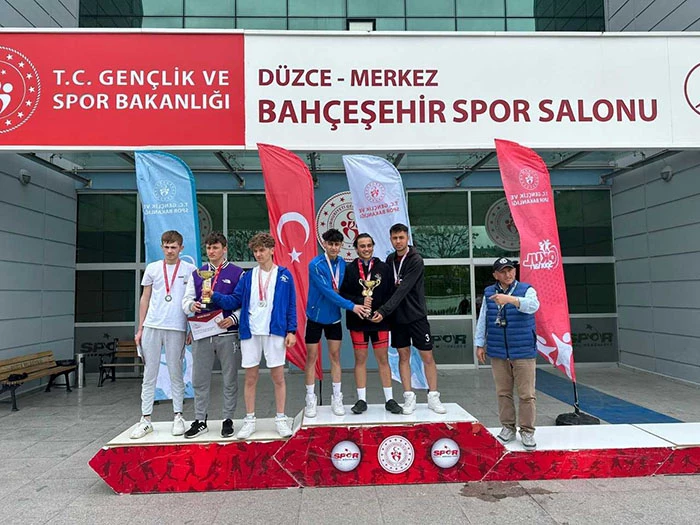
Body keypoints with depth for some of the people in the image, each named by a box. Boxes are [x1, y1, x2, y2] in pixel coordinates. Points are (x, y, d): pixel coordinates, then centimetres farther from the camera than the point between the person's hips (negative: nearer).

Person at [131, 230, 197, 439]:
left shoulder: (189, 270, 2)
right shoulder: (152, 269, 9)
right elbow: (145, 299, 13)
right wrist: (140, 328, 9)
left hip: (177, 328, -2)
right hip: (152, 327, 2)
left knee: (175, 373, 6)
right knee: (149, 374, 7)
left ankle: (178, 416, 17)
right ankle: (145, 419, 15)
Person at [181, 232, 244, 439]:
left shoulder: (237, 273, 1)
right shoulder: (196, 274, 13)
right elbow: (186, 299, 13)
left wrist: (233, 319, -17)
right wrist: (191, 306, -11)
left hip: (228, 334, -3)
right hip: (201, 334, 3)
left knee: (230, 380, 6)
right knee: (199, 380, 9)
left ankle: (228, 420, 21)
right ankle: (200, 421, 24)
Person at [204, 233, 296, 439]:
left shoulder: (284, 275, 2)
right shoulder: (247, 277, 9)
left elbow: (291, 305, 1)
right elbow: (234, 301, 6)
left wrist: (291, 331, -5)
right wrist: (214, 296, -10)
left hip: (275, 332, -2)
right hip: (250, 333, 2)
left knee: (278, 377, 4)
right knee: (250, 378, 8)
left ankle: (281, 419, 17)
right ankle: (249, 420, 20)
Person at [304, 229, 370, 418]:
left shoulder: (342, 264, -1)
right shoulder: (315, 264, -19)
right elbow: (327, 291, -25)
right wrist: (351, 306, -26)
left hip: (334, 316, 4)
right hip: (315, 316, -4)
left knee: (335, 355, 8)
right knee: (312, 356, 4)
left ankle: (337, 398, 17)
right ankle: (310, 399, 15)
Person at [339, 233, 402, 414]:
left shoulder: (383, 268, 3)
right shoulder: (349, 269, 2)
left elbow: (390, 294, 2)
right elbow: (343, 294, -2)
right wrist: (359, 301, -16)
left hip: (380, 320, 1)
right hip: (358, 321, 0)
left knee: (383, 359, 6)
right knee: (360, 359, 6)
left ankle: (389, 399, 16)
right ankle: (361, 400, 16)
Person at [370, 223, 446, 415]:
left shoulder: (416, 261, -13)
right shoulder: (390, 259, 6)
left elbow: (402, 290, -21)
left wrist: (383, 311, -26)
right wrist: (385, 312, -4)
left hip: (416, 316, -4)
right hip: (397, 317, 5)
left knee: (427, 357, 1)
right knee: (403, 356, 8)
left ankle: (433, 397, 14)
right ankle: (409, 397, 18)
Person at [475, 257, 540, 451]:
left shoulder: (526, 289, -2)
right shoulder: (489, 293, 7)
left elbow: (533, 305, -24)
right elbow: (482, 320, 10)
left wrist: (510, 299, -39)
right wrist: (479, 344, 7)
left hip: (523, 352, -3)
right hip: (497, 353, 3)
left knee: (527, 394, 2)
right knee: (503, 392, 10)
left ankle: (527, 431, 15)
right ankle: (508, 427, 23)